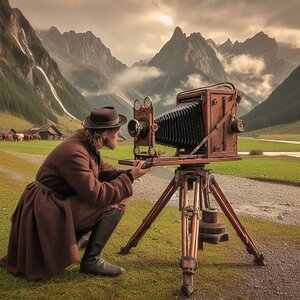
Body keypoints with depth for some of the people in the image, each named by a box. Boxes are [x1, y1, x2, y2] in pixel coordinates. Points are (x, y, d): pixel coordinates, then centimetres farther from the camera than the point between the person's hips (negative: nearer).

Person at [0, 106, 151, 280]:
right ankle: (92, 260, -6)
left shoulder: (88, 146, 2)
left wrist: (130, 173, -8)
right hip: (48, 211, -10)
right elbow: (96, 195, -31)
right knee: (119, 203, -18)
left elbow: (104, 171, 8)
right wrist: (130, 178, -22)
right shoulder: (74, 153, -27)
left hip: (59, 203, 10)